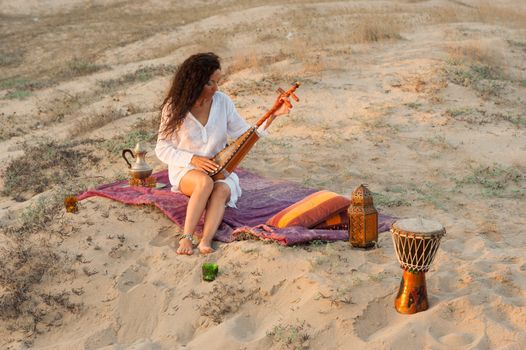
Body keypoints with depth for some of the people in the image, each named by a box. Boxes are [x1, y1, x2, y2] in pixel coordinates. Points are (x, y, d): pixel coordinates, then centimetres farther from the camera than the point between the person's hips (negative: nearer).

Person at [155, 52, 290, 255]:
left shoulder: (222, 102, -4)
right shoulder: (174, 108, -10)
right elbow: (162, 149, -7)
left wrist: (273, 115, -11)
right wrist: (193, 159, -21)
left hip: (219, 169, 2)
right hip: (185, 169, -2)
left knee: (222, 190, -33)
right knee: (205, 182, -36)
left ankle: (206, 241, -49)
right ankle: (186, 238, -39)